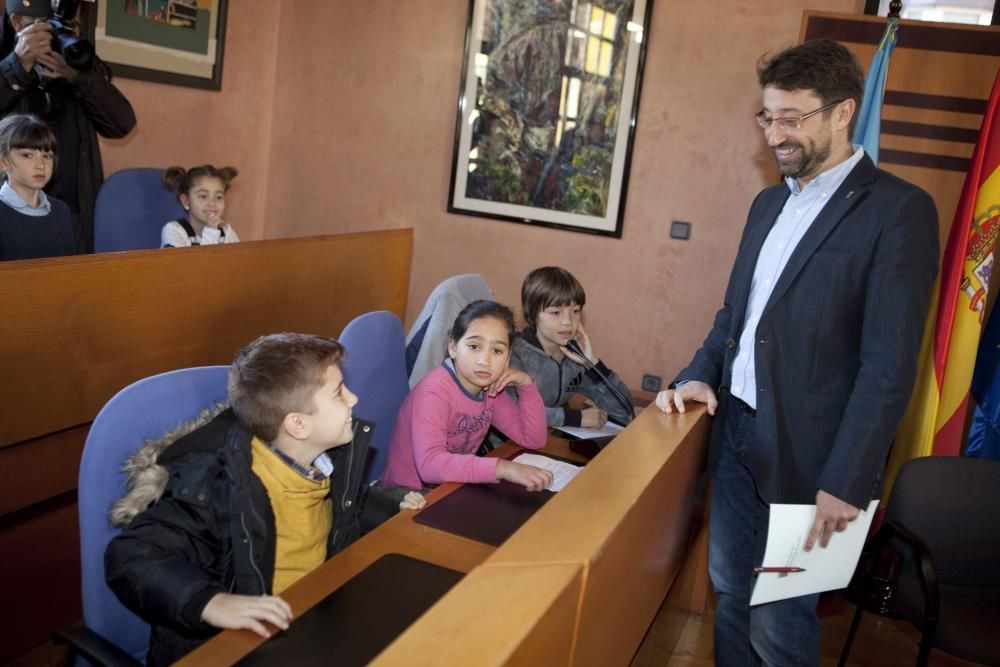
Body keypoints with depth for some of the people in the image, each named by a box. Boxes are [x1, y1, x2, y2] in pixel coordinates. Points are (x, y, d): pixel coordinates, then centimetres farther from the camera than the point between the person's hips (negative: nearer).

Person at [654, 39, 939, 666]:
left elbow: (890, 365, -15)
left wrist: (846, 481, -17)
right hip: (736, 429, 7)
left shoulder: (899, 208, -11)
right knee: (730, 591, 17)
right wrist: (701, 374, 1)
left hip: (807, 450, -6)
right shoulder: (770, 202, 12)